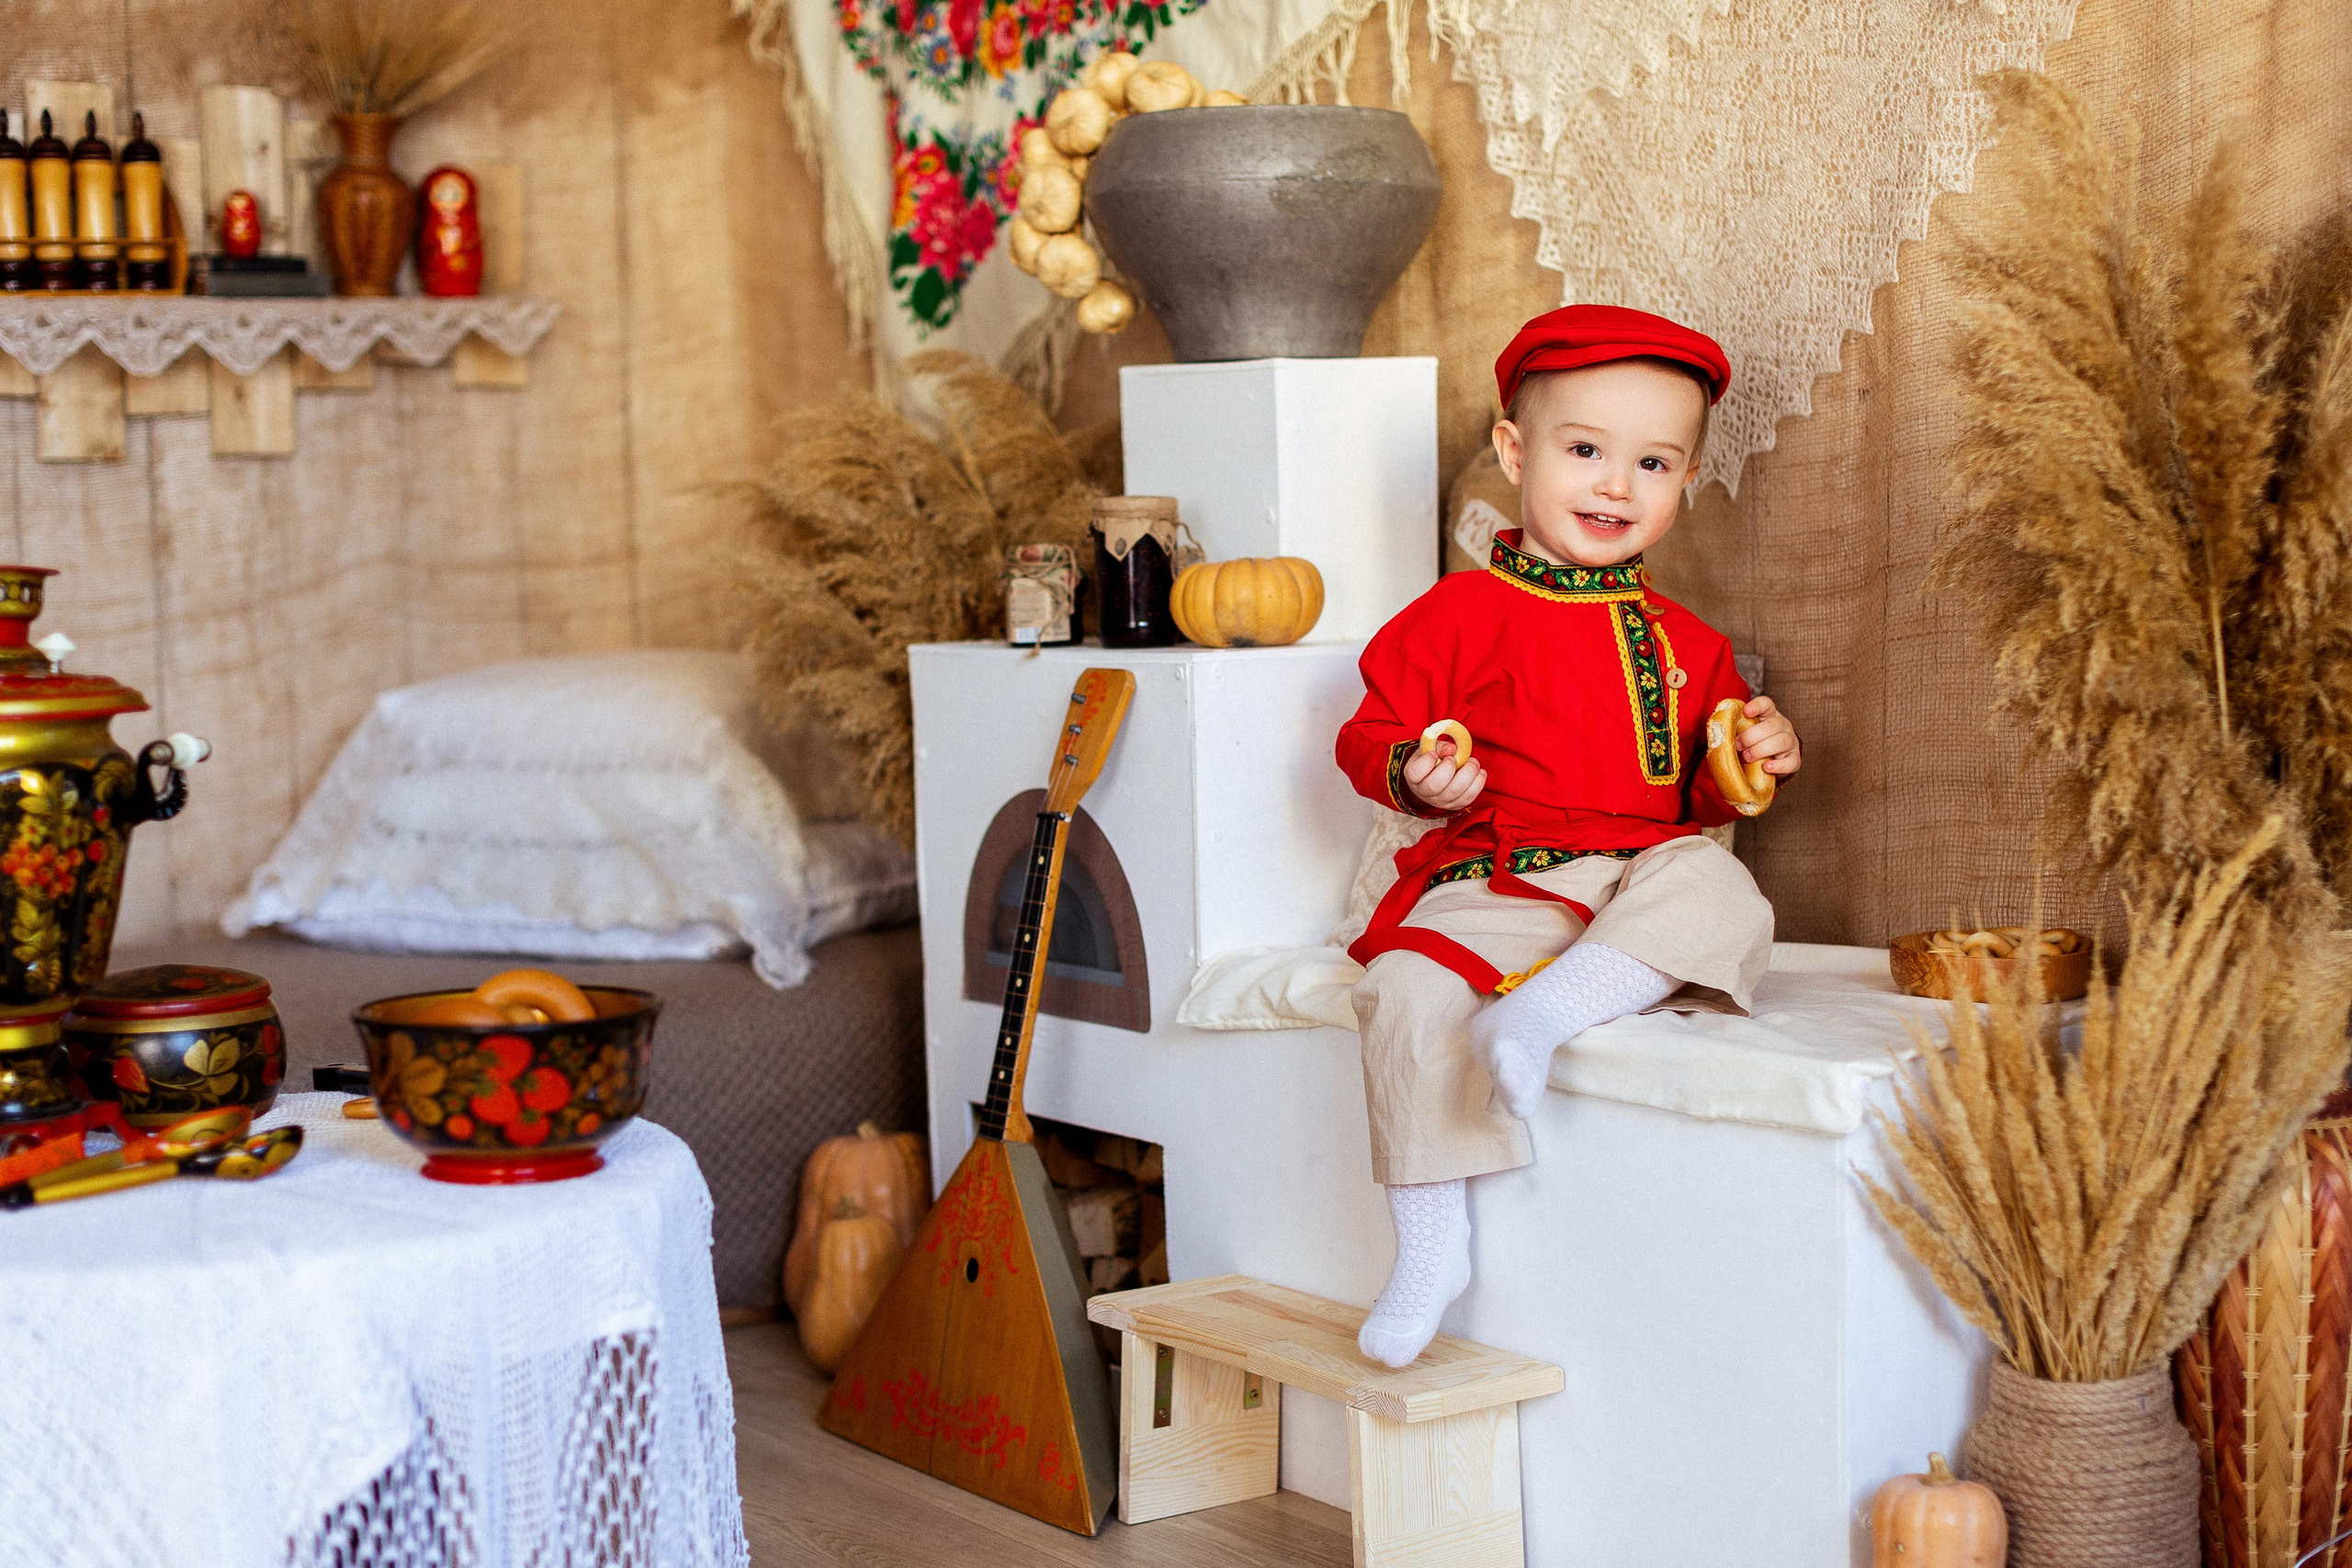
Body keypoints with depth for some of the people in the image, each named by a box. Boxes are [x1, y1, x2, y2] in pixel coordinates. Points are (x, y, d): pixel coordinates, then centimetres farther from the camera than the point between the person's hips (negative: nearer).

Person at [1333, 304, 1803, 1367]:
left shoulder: (1683, 642, 15)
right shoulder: (1459, 616, 4)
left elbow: (1699, 798, 22)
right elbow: (1371, 735, 7)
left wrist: (1750, 760, 0)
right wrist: (1416, 775, -15)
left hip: (1644, 878, 2)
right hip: (1493, 888, -2)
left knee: (1717, 891, -30)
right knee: (1410, 989, -29)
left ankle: (1542, 1014, -38)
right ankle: (1430, 1245, -17)